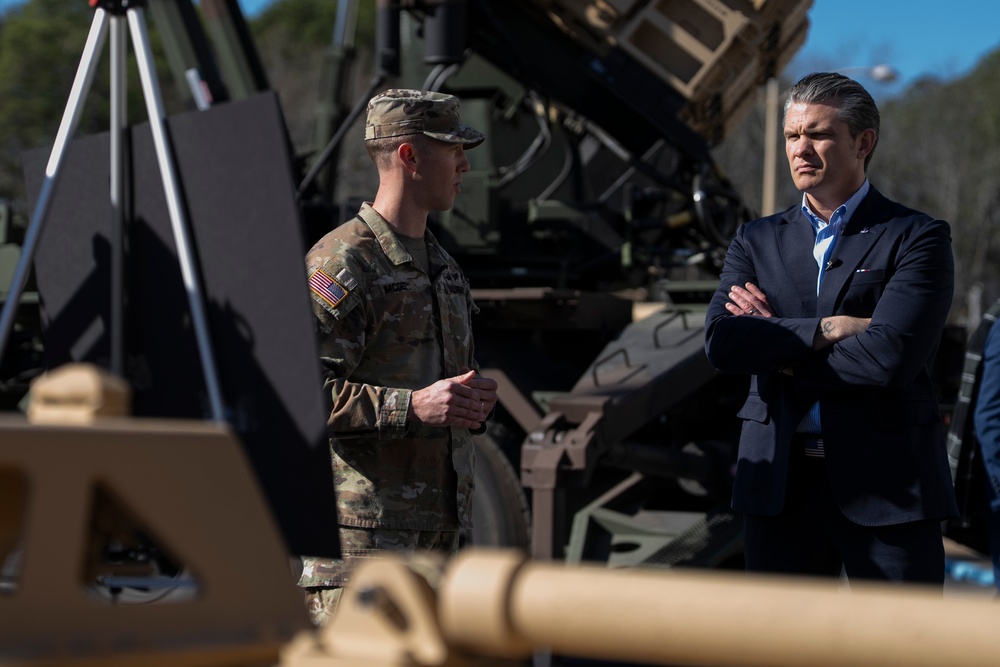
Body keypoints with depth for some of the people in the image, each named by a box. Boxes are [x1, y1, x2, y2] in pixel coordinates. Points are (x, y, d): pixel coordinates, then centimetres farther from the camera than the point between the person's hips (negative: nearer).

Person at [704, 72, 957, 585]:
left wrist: (776, 351, -5)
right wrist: (826, 329, -13)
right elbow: (721, 344, -4)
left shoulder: (917, 238, 0)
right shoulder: (757, 240, 12)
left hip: (886, 485, -3)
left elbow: (890, 356, -15)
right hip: (780, 485, 3)